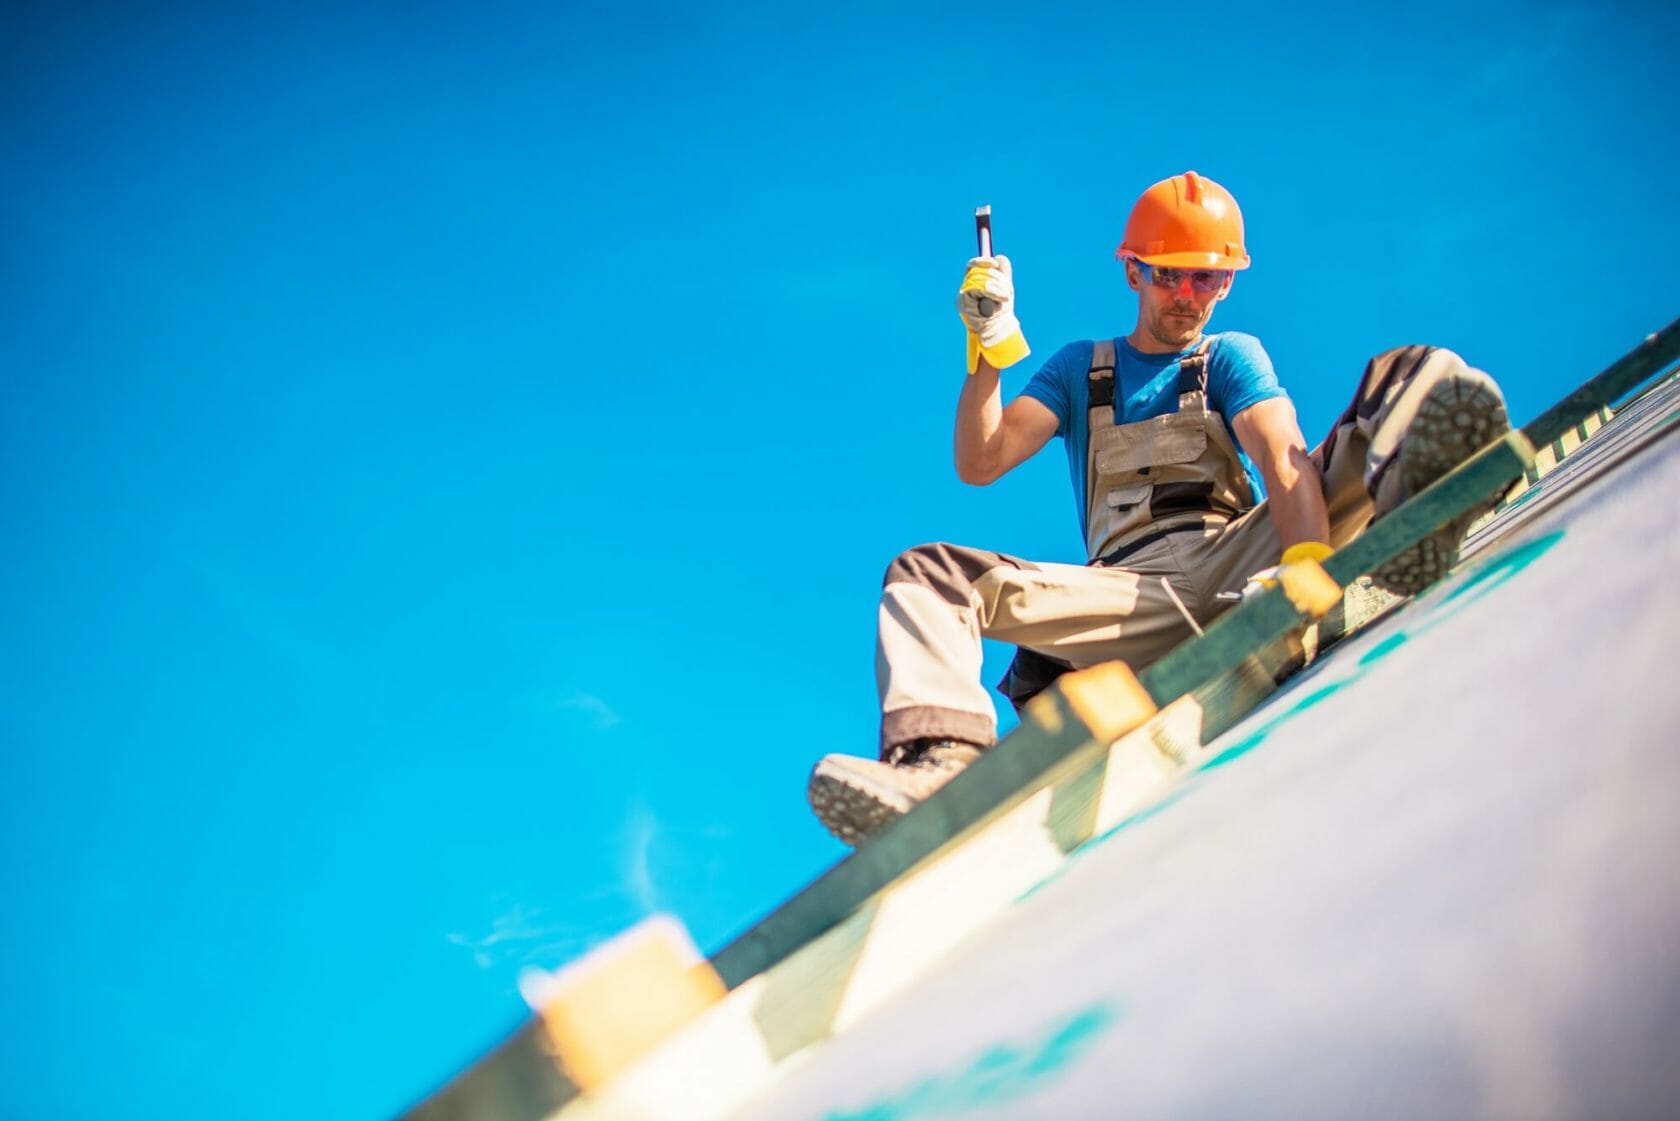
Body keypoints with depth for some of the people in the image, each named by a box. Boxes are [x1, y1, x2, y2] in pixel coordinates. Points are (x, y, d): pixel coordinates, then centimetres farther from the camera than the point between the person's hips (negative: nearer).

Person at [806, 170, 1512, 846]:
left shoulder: (1232, 356, 18)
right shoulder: (1080, 368, 24)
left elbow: (1283, 456, -4)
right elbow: (979, 465, 12)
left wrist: (1309, 563, -25)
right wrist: (991, 347, -2)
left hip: (1237, 555, -1)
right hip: (1133, 593, 2)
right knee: (929, 574, -18)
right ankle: (942, 755, -47)